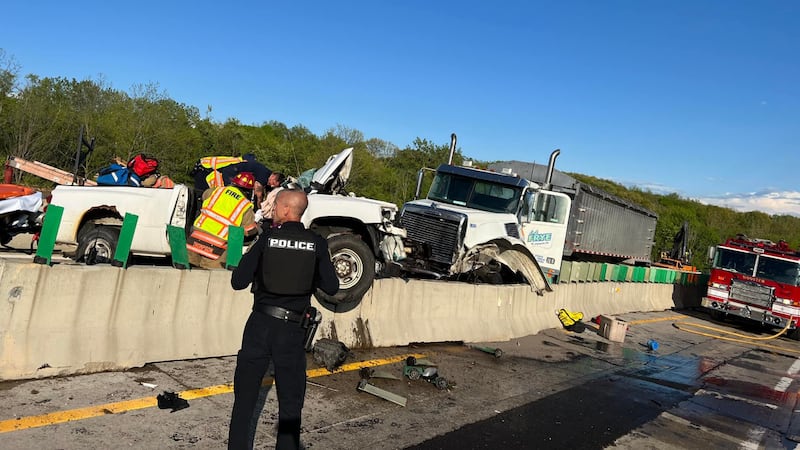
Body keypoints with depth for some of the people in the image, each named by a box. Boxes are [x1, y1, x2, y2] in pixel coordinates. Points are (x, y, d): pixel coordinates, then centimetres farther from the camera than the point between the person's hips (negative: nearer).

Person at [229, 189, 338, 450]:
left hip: (260, 324, 0)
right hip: (293, 330, 0)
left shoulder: (267, 238, -6)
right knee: (290, 403, 13)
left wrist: (249, 255, 12)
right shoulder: (316, 243, -4)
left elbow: (238, 282, -6)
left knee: (245, 398, 14)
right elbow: (331, 287, 0)